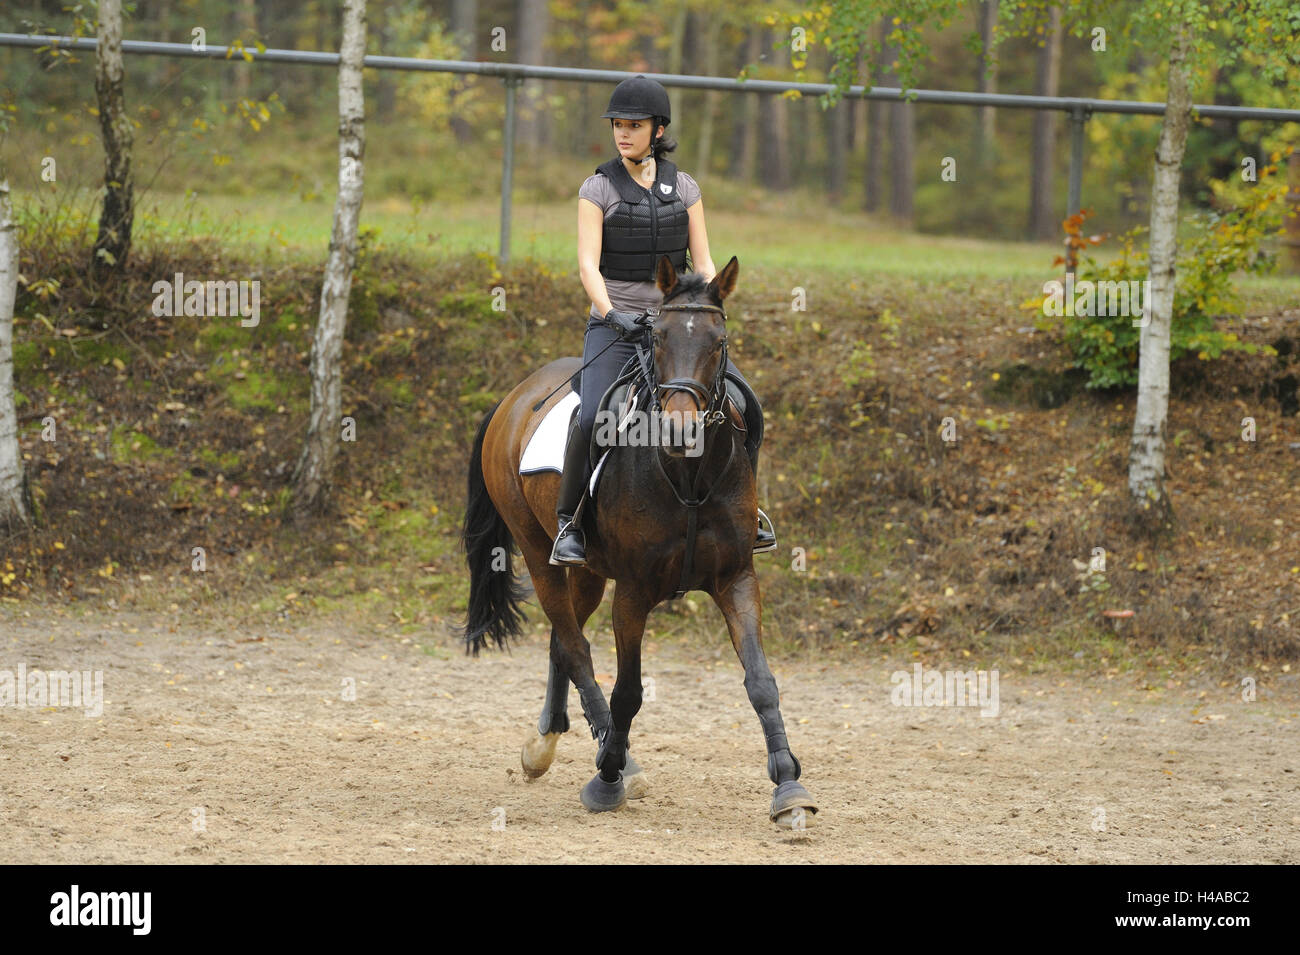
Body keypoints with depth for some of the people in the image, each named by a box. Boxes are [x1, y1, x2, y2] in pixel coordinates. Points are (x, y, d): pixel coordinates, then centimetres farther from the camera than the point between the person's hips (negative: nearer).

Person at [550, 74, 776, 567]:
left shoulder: (684, 188, 7)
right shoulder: (598, 189, -2)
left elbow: (703, 263, 6)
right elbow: (588, 264, -11)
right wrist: (611, 314, -27)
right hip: (615, 326, -3)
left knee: (746, 408, -10)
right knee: (592, 418, -27)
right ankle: (569, 523, -13)